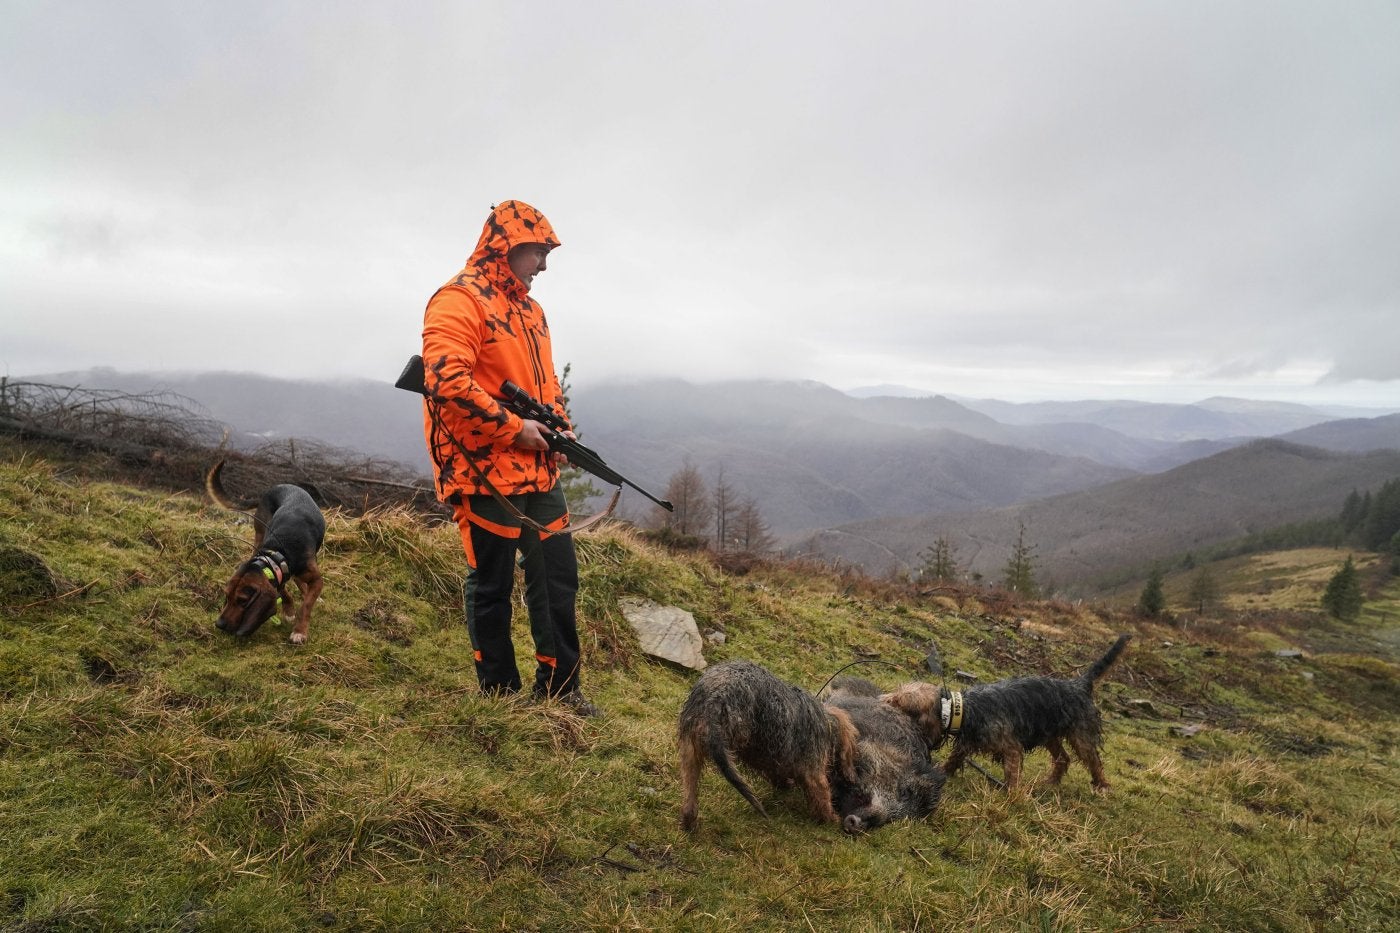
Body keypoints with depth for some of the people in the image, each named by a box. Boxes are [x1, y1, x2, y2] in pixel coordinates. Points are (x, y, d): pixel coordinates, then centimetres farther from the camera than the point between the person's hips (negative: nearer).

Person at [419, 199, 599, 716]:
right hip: (486, 471, -9)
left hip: (537, 470, 9)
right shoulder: (459, 300, -11)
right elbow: (446, 379, -24)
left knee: (558, 574, 11)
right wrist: (514, 427, -19)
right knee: (492, 582, 3)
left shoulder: (530, 309, 18)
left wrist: (560, 427, 6)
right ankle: (501, 695, 17)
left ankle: (559, 687, 23)